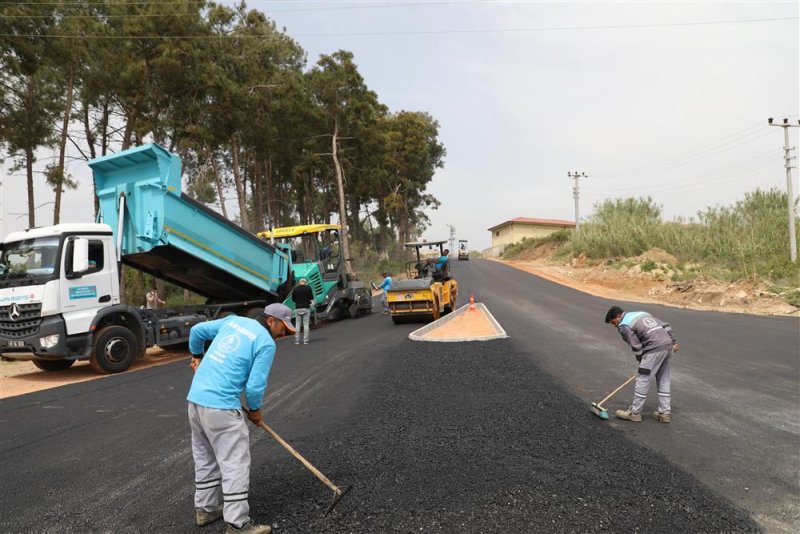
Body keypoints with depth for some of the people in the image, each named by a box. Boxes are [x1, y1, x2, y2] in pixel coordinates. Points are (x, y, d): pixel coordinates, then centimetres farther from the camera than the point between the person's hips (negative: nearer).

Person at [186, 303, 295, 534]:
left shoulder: (234, 320, 12)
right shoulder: (266, 343, -8)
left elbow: (197, 331, 21)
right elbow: (255, 386, -11)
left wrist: (197, 356, 37)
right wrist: (255, 410, 8)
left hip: (195, 398, 9)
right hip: (221, 405, -8)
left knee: (205, 458, 21)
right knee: (234, 463, -1)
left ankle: (205, 509, 34)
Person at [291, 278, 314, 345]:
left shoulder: (295, 288, 2)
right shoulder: (308, 288, -2)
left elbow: (293, 299, 8)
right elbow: (311, 299, -2)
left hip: (298, 308, 1)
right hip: (306, 308, -1)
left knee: (297, 324, 6)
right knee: (306, 324, 2)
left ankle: (297, 340, 5)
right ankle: (305, 340, 0)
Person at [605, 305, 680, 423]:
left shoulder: (624, 326, -1)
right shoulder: (641, 313, 24)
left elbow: (636, 347, -3)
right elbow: (665, 325, 20)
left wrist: (641, 362, 9)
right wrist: (674, 342, 21)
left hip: (655, 348, -8)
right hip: (668, 345, 8)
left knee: (643, 380, 2)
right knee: (663, 381, 17)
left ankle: (634, 412, 10)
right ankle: (665, 412, 21)